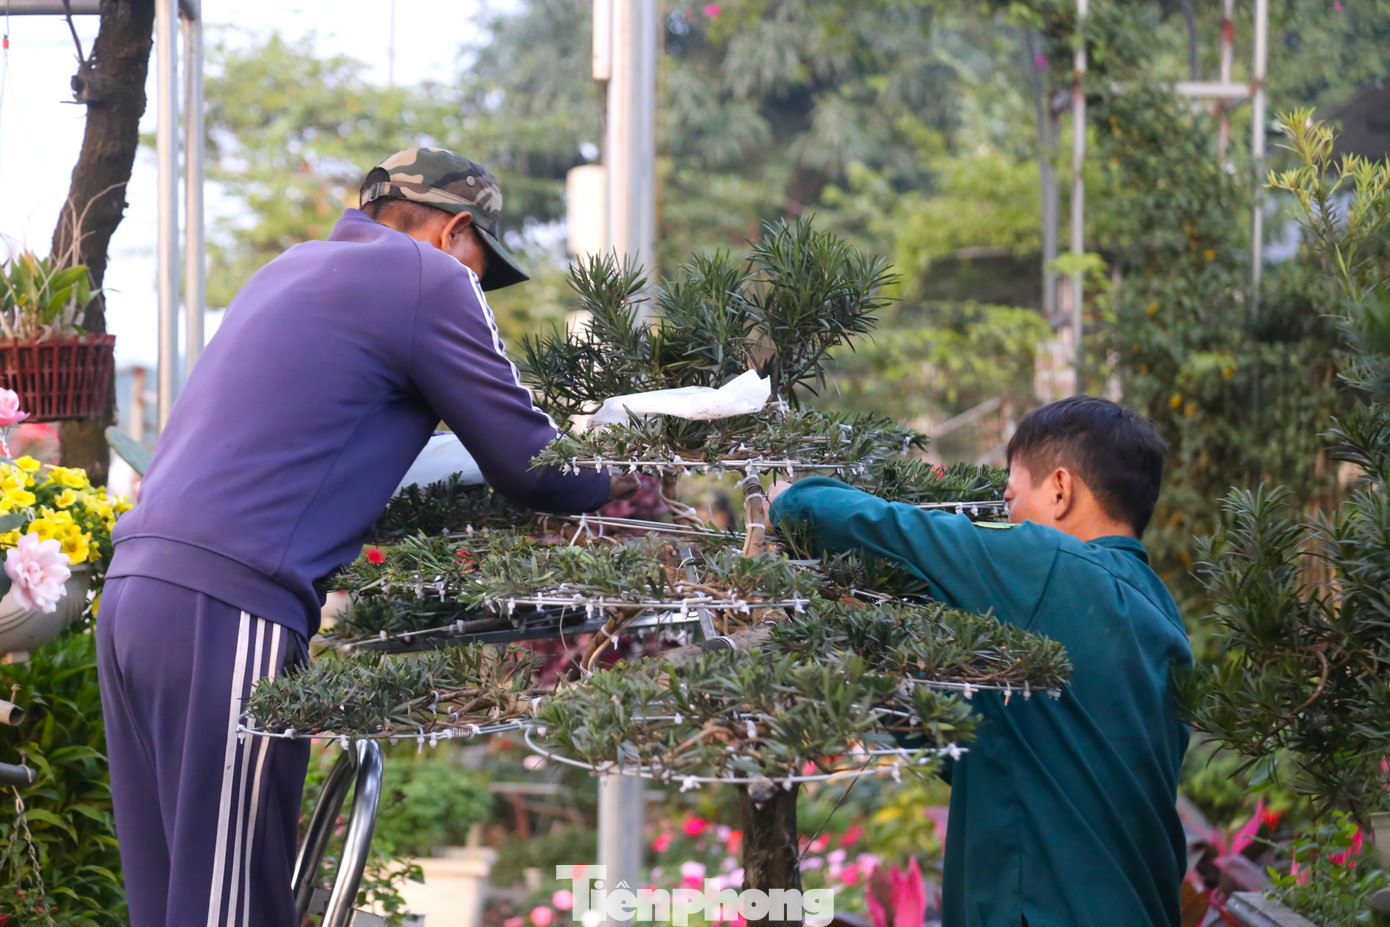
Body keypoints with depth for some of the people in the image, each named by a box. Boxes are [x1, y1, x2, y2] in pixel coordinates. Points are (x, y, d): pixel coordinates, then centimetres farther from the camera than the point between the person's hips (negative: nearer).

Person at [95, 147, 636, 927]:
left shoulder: (291, 269, 26)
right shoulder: (431, 278, 0)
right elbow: (529, 465, 2)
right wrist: (618, 485, 23)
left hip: (136, 589, 9)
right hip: (230, 606, -9)